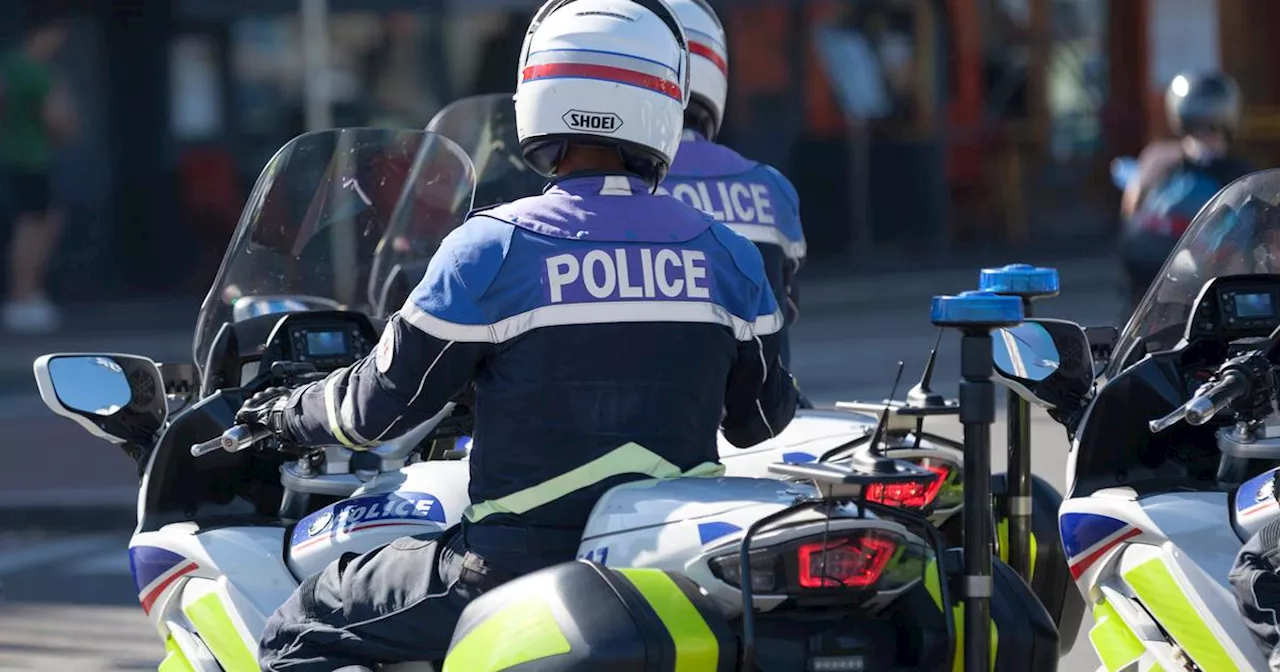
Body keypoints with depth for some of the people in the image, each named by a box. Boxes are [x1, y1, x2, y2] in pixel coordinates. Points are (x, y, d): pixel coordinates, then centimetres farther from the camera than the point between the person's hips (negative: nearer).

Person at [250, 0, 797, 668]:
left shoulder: (494, 248, -9)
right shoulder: (727, 257, 3)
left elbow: (381, 403, -1)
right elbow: (761, 418, 16)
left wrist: (290, 413, 21)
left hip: (523, 568, -4)